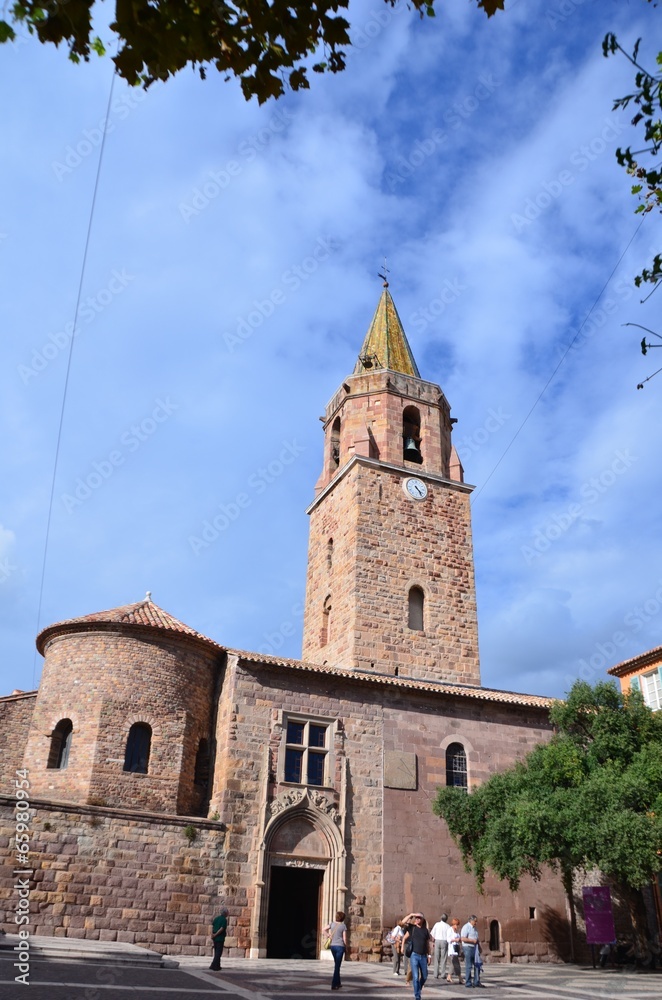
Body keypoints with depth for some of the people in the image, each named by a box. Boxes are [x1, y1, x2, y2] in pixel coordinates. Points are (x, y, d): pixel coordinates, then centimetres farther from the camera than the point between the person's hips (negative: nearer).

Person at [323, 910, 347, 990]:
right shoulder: (343, 926, -9)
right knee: (337, 966, 1)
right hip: (340, 946, -5)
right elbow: (344, 938, -8)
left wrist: (329, 935, 2)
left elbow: (324, 930, 3)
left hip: (332, 946, 5)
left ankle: (338, 983, 27)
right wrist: (346, 946, 6)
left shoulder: (332, 924, 2)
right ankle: (333, 985, -2)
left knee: (337, 965, 20)